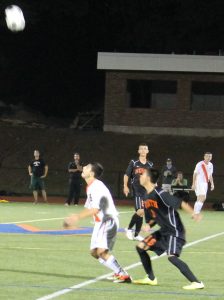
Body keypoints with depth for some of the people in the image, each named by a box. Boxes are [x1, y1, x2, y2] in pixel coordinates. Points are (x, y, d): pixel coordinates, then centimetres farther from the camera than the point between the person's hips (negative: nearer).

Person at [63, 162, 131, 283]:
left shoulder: (97, 187, -19)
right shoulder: (90, 187, 14)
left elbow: (95, 210, -26)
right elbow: (88, 208, 21)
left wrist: (77, 217, -26)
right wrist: (73, 219, 12)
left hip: (108, 222, -11)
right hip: (100, 223, 11)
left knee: (101, 251, -22)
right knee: (94, 252, 11)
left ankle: (123, 275, -17)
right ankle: (119, 273, 15)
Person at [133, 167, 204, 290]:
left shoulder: (160, 194, -19)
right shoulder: (147, 197, 10)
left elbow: (180, 203, -23)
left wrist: (193, 214, -35)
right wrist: (149, 225, -3)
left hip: (174, 231, -10)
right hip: (164, 231, 10)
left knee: (171, 256, -27)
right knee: (141, 247, 12)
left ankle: (196, 282, -26)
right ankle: (151, 279, 23)